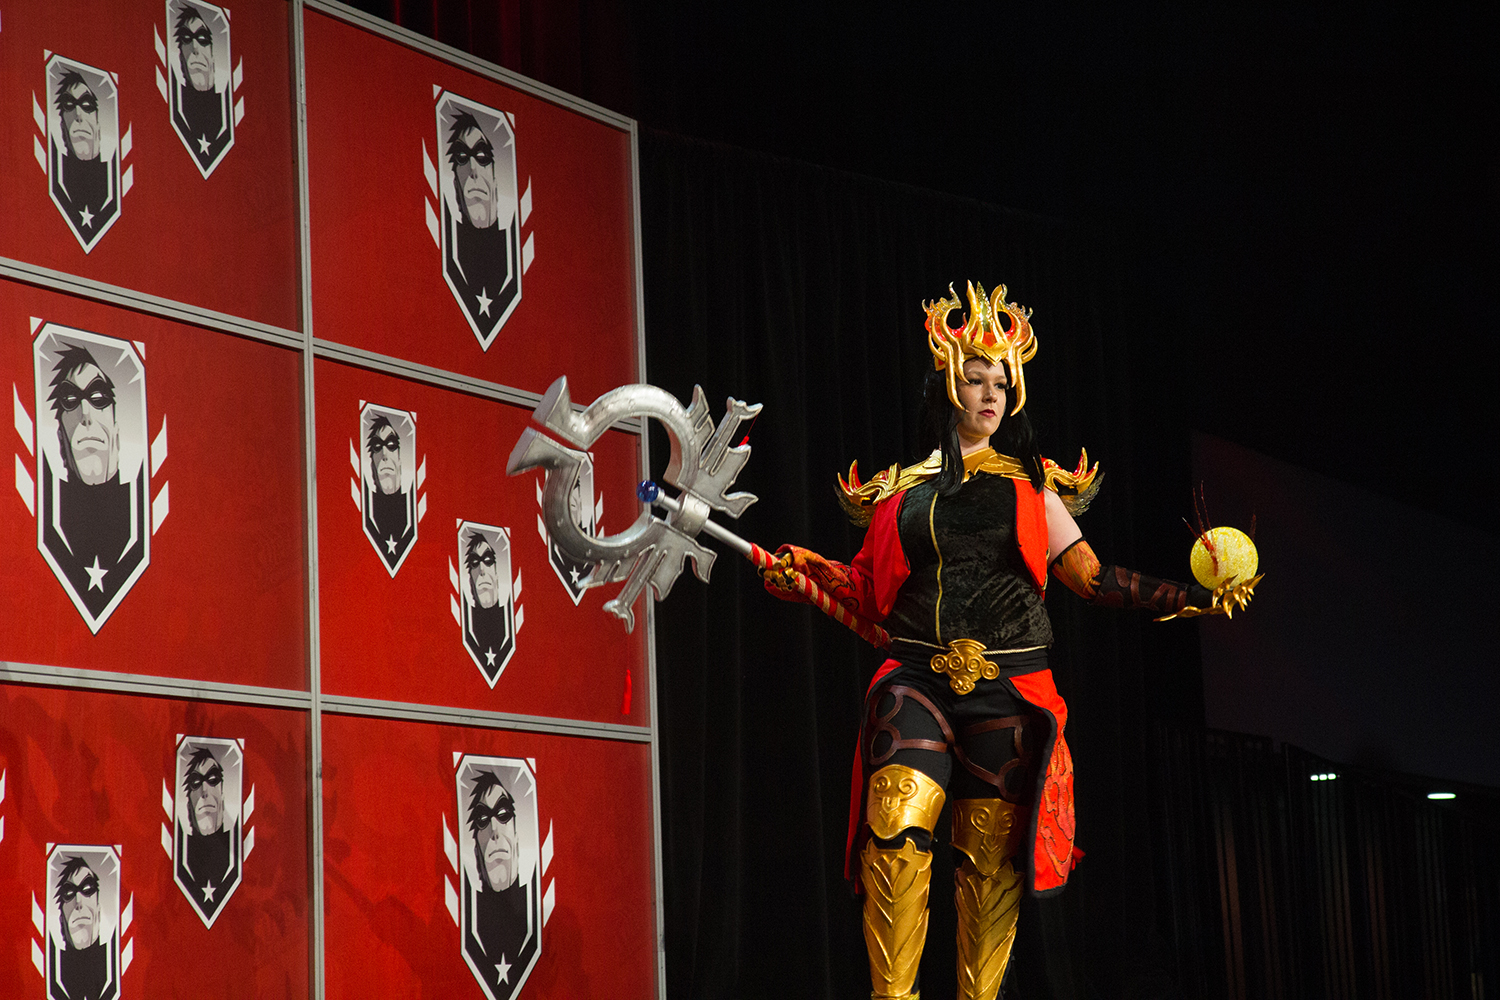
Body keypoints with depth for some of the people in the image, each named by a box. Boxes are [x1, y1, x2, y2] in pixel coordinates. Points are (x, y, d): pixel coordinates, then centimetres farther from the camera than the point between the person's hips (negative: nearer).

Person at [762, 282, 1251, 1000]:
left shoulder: (1031, 488, 14)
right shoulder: (902, 491, 15)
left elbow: (1092, 577, 8)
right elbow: (872, 592, 16)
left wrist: (1191, 596, -1)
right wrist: (812, 572, 1)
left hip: (1007, 687, 1)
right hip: (916, 681, -1)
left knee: (993, 854, -2)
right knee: (896, 833, -18)